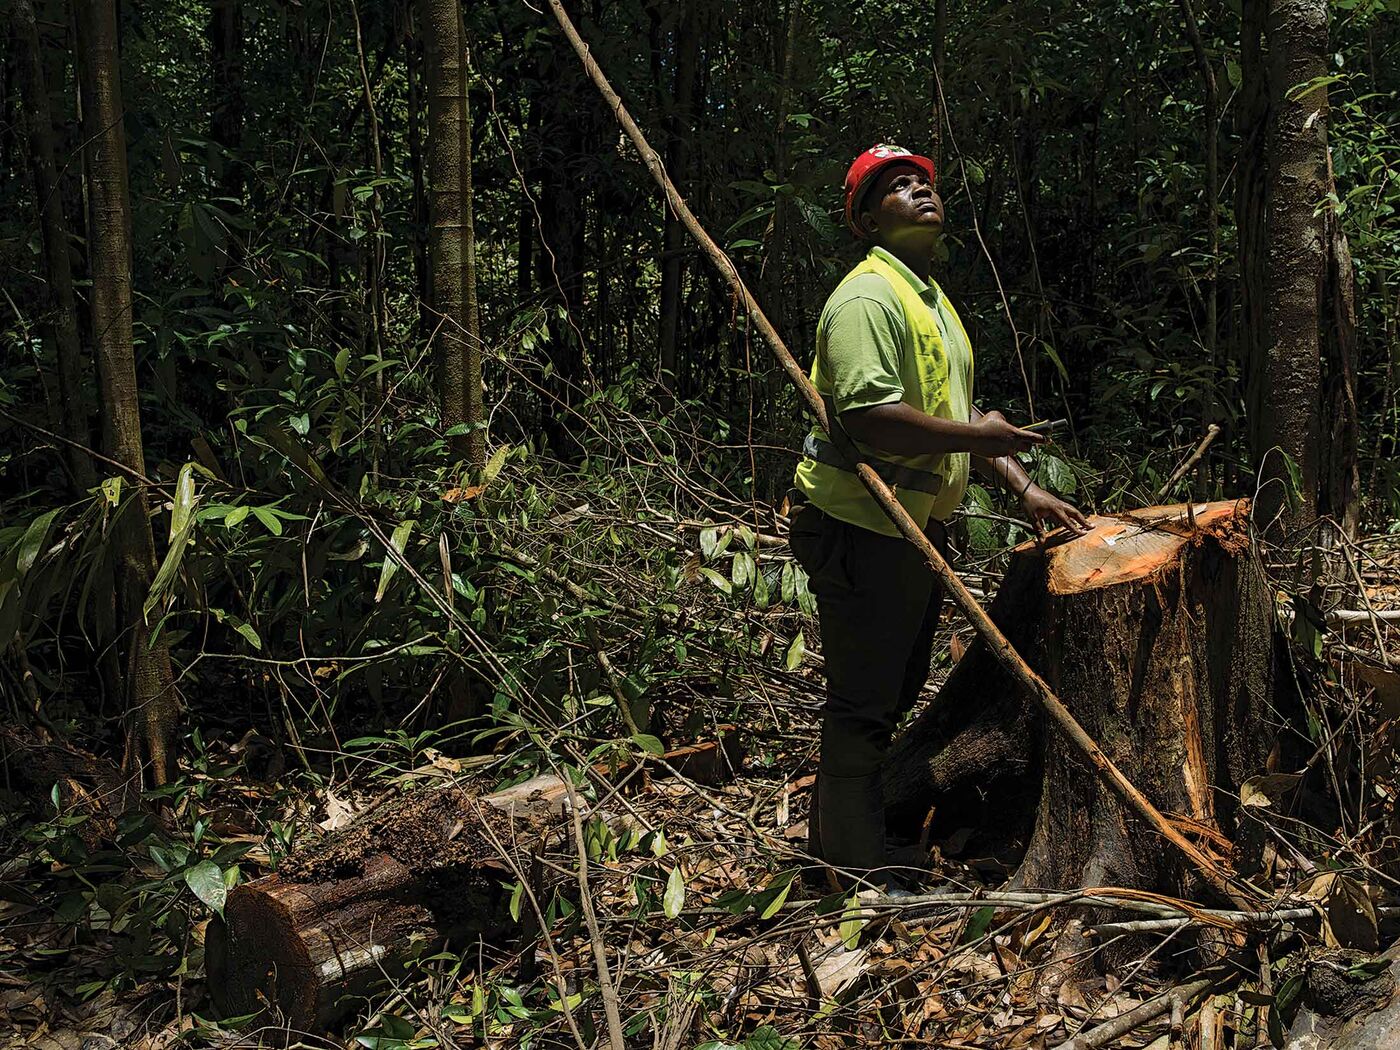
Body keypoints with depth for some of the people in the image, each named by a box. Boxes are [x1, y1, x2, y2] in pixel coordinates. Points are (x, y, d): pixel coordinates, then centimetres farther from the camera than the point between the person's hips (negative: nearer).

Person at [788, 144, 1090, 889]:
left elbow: (958, 412, 21)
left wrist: (1025, 490, 10)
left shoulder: (931, 298, 18)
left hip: (916, 529, 11)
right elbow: (869, 417, -30)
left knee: (897, 690, 21)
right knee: (863, 706, -1)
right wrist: (975, 435, -21)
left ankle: (834, 840, 37)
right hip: (860, 531, -11)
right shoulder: (868, 296, -17)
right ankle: (857, 876, 11)